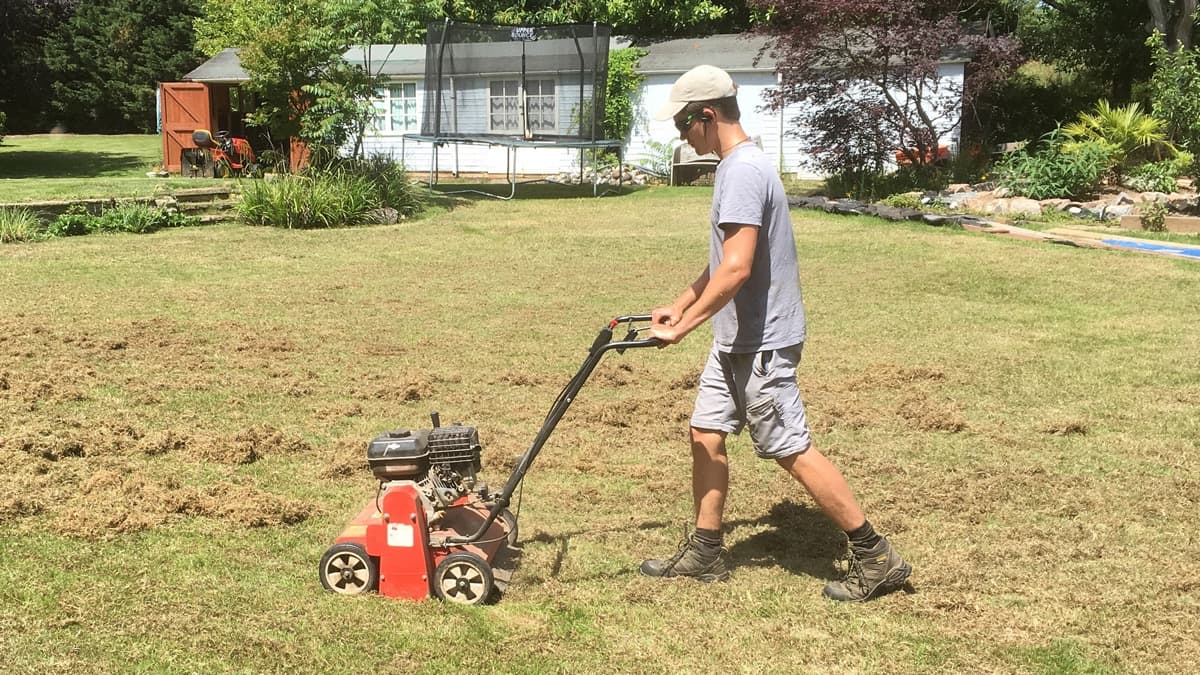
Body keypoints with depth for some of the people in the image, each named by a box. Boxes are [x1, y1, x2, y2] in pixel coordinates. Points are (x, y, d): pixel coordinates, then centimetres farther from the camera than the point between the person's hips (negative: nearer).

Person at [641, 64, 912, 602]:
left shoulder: (743, 172, -20)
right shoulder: (736, 166, 13)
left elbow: (736, 268, -28)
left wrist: (686, 325, -22)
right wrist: (679, 306, 22)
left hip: (761, 343, -10)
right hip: (736, 339, 10)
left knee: (792, 451, -4)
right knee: (706, 434, 13)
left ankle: (876, 558, 6)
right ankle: (704, 553, 24)